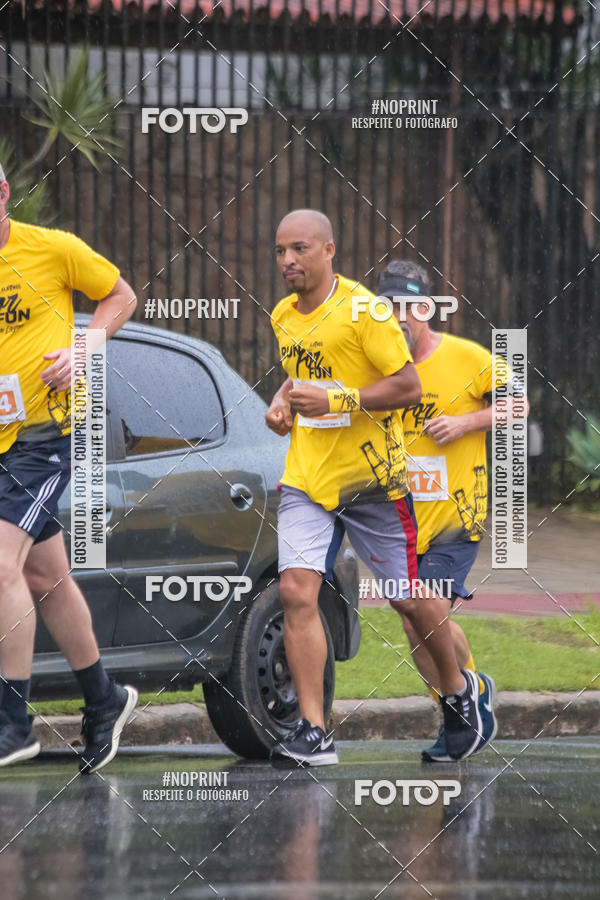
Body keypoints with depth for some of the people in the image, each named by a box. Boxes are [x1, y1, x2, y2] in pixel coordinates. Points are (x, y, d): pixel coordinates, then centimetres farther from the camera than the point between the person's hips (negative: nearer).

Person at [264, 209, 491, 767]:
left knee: (407, 599, 7)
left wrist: (335, 400, -22)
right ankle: (313, 733, -13)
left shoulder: (361, 309, -13)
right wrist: (282, 401, 7)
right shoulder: (283, 316, 9)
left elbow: (409, 387, -15)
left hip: (371, 475, -5)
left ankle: (458, 690, 34)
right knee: (296, 592, -13)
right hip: (307, 477, 5)